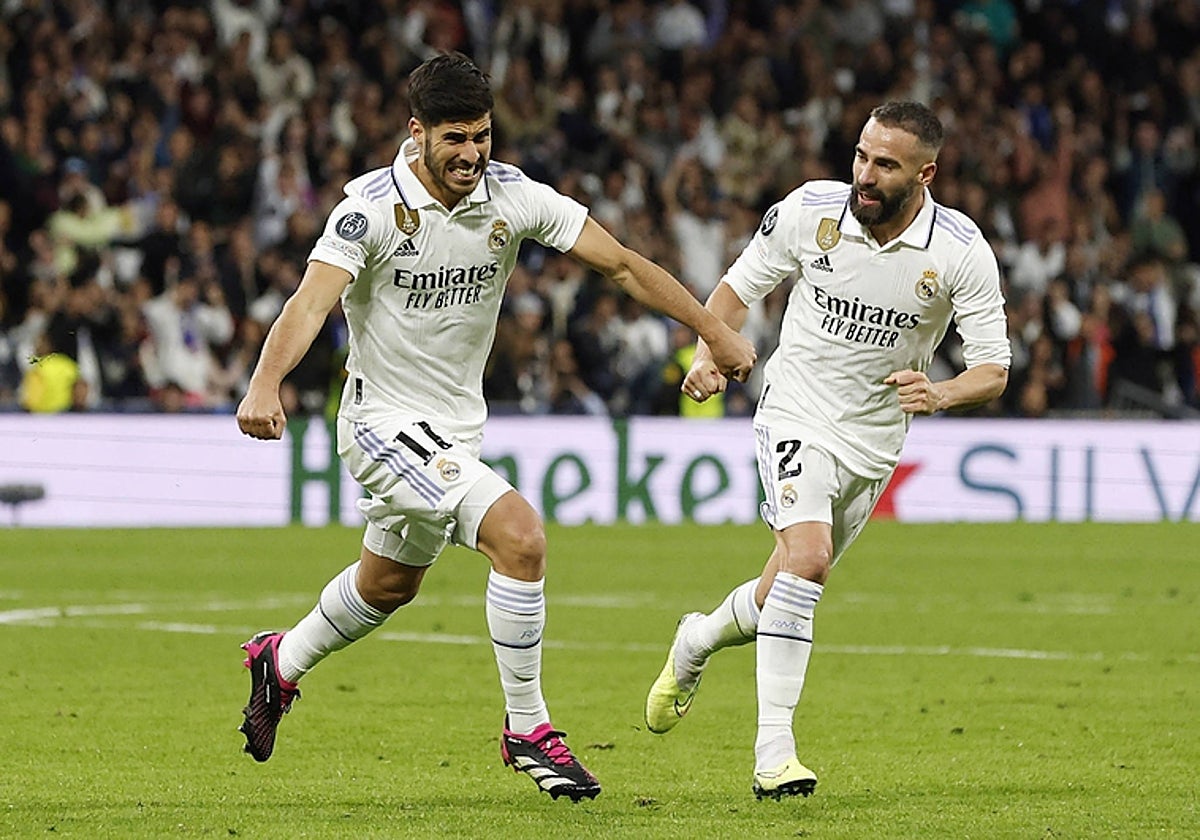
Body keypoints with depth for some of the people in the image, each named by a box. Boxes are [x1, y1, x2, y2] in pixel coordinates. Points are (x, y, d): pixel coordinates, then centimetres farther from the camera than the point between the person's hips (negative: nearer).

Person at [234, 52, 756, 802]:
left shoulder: (513, 197, -7)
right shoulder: (373, 207, -21)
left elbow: (622, 263, -1)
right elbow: (313, 300, -32)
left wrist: (716, 332, -2)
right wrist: (266, 383, -49)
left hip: (459, 424, 7)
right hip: (387, 422, -7)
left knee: (389, 585, 26)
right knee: (520, 534, -23)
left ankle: (281, 663, 53)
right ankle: (528, 730, -11)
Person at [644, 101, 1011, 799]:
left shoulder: (961, 252, -14)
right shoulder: (811, 211, -13)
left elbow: (994, 372, -11)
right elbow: (741, 285, 3)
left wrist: (941, 394, -32)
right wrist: (710, 353, -15)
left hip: (876, 440, 2)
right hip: (798, 412, -2)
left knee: (781, 597, 11)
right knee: (806, 558, -26)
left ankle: (695, 645, 45)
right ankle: (775, 751, -24)